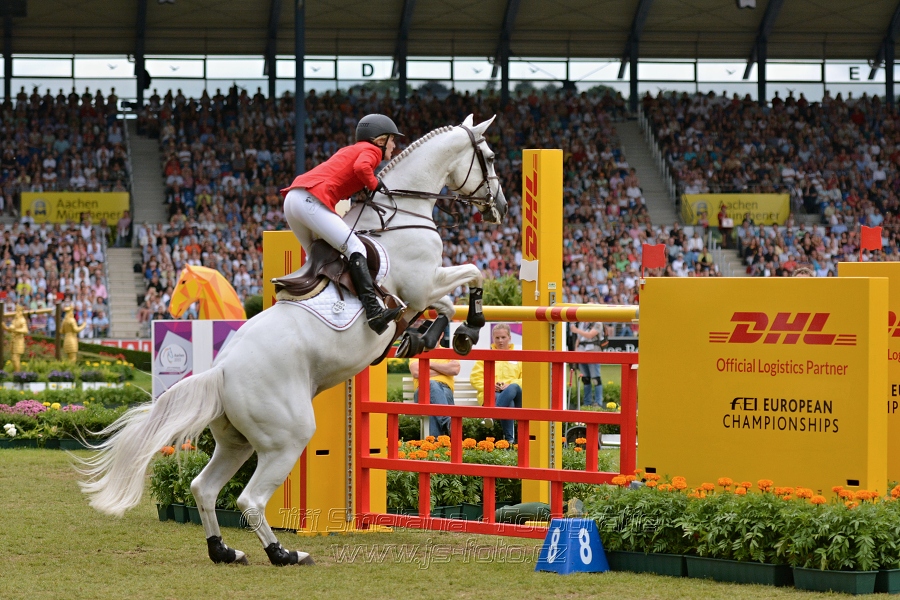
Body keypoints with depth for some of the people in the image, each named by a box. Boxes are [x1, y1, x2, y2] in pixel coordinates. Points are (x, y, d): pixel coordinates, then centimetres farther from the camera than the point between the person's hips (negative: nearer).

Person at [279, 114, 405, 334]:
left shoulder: (350, 150, 32)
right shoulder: (371, 150, 7)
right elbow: (361, 167, -15)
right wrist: (376, 185, 0)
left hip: (292, 198, 9)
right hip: (311, 200, -9)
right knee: (354, 248, -16)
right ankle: (374, 311, -30)